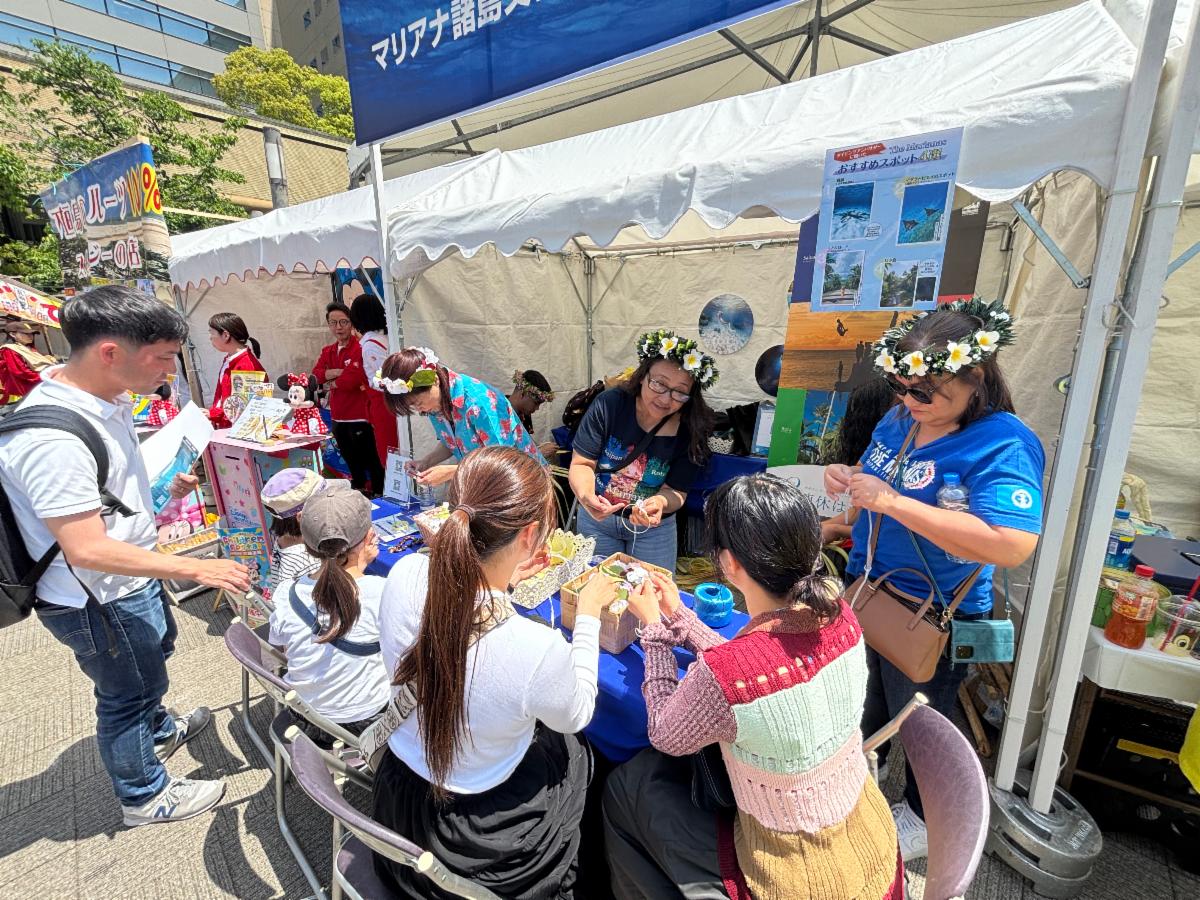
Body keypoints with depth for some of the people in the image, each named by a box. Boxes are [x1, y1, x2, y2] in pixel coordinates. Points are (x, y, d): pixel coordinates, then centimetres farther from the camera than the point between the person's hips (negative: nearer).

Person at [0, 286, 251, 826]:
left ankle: (156, 731, 59)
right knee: (129, 691, 13)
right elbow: (87, 550, -32)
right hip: (100, 600, -9)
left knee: (156, 652, 31)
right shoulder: (51, 437, -34)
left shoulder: (107, 396, -5)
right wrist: (195, 568, -30)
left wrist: (168, 484, 1)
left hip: (132, 578, 9)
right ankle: (145, 797, 39)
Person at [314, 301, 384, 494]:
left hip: (360, 417, -8)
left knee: (371, 463, 0)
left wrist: (330, 383, -5)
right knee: (352, 464, 22)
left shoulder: (360, 348, -13)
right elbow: (316, 375, 0)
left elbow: (353, 379, -23)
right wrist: (339, 372, -16)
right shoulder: (327, 351, 13)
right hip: (338, 418, 8)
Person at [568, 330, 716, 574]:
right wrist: (587, 496, -37)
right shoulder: (609, 405, -21)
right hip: (597, 517, 0)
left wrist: (661, 502, -37)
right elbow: (581, 464, -16)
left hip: (654, 527, 0)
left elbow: (675, 491, -14)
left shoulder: (690, 430, -19)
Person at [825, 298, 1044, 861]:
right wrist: (846, 478, -10)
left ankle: (923, 819, 49)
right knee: (863, 706, 28)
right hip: (867, 591, 7)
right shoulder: (901, 420, -1)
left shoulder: (1002, 445, -24)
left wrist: (891, 501, -37)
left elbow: (1012, 545, -37)